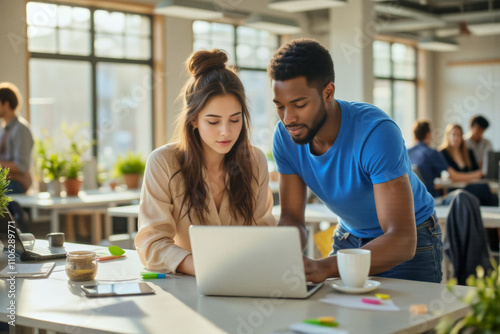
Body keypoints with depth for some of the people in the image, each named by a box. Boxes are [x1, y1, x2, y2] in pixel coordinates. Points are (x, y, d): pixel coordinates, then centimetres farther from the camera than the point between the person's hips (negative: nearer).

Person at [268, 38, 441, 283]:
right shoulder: (285, 137, -14)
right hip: (350, 235, 4)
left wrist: (325, 267, -51)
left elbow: (402, 240, -37)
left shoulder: (376, 133, -32)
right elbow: (292, 219, -9)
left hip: (411, 242, -4)